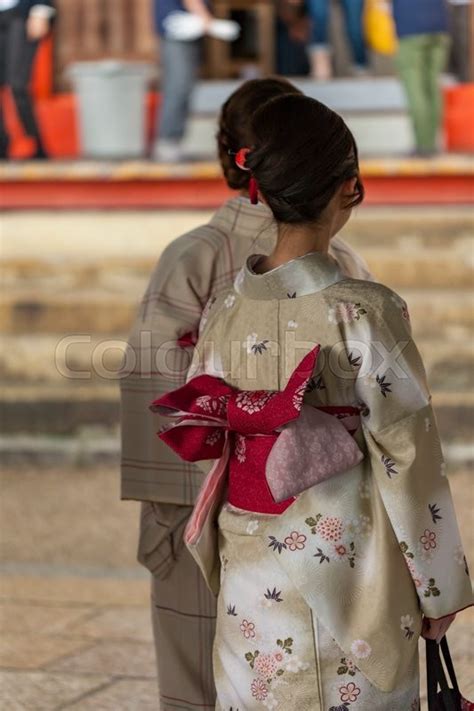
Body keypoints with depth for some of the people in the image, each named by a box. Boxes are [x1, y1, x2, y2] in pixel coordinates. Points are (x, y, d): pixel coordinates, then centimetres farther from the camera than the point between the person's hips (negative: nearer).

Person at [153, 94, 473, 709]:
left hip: (251, 582, 5)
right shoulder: (366, 313, -17)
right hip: (350, 579, -5)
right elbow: (409, 458, -13)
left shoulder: (224, 312, -2)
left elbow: (202, 443, 7)